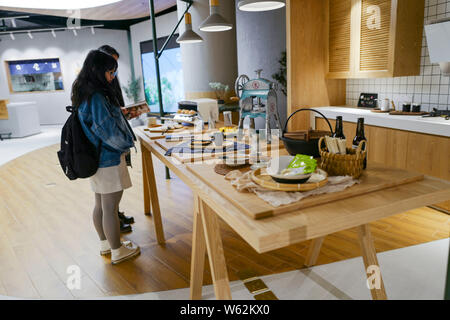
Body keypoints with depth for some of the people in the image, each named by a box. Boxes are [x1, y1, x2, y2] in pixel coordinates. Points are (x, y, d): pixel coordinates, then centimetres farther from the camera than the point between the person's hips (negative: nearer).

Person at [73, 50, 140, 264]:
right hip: (108, 160, -10)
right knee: (110, 209, 2)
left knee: (100, 205, 19)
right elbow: (108, 130, -21)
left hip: (96, 159, 10)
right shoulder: (96, 97, -21)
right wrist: (126, 145, -7)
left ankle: (105, 244, 35)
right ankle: (117, 251, 17)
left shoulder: (84, 94, 9)